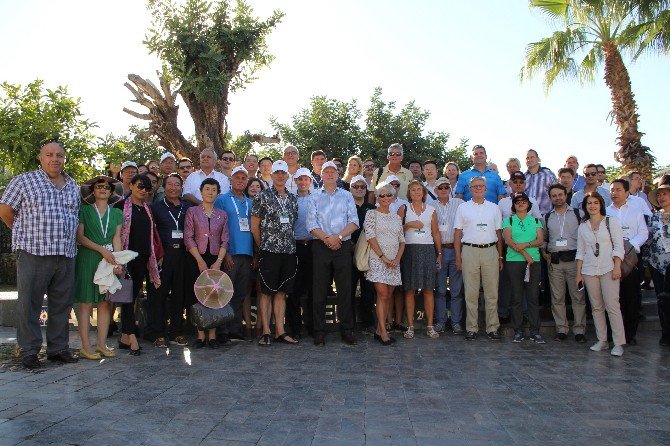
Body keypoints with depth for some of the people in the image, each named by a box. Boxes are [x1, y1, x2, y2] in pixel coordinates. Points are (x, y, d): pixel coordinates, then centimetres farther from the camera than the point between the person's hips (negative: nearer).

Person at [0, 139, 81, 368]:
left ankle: (58, 348, 22)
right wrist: (26, 234, 10)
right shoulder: (23, 181, 0)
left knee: (62, 305, 11)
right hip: (33, 255, -4)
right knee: (30, 305, 3)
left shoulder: (73, 186, 15)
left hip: (66, 256, 5)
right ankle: (29, 351, 15)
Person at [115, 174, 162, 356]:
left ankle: (124, 337, 14)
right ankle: (132, 337, -9)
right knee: (128, 295, -8)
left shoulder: (147, 209, 16)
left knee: (133, 296, 7)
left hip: (142, 258, 5)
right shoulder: (121, 206, 0)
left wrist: (151, 258, 14)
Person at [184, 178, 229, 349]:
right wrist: (200, 260, -10)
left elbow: (225, 241, 6)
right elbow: (188, 238, -3)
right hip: (197, 259, -1)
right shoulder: (192, 211, 5)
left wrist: (219, 261, -7)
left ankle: (212, 336, 5)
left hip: (216, 259, 2)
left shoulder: (222, 214, 11)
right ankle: (200, 336, 5)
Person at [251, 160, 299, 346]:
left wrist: (290, 244, 11)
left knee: (282, 292, 9)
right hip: (269, 252, -5)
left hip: (289, 251, 5)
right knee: (267, 292, 0)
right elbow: (254, 226, -1)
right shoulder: (262, 197, -2)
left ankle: (280, 331, 14)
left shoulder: (293, 199, 13)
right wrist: (262, 246, 1)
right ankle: (266, 332, 7)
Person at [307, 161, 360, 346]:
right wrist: (326, 239, -12)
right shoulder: (314, 197, 10)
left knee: (345, 289, 2)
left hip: (343, 246, 1)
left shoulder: (347, 196, 12)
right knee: (319, 289, 1)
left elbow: (354, 222, 3)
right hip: (321, 246, 0)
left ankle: (347, 330, 10)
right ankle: (319, 331, 9)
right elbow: (311, 224, 1)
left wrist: (338, 236, -11)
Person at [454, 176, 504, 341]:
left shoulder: (494, 208, 13)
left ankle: (492, 328, 10)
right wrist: (458, 257, -1)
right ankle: (471, 328, 7)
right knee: (471, 293, 0)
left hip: (490, 251, 1)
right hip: (470, 251, -1)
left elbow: (499, 234, 14)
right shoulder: (463, 208, 8)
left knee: (492, 292, 2)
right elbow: (457, 233, 6)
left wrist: (500, 257, 8)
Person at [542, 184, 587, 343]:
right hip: (554, 262, 3)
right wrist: (544, 253, 6)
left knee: (578, 296, -3)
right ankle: (561, 329, 13)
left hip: (574, 259, -2)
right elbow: (543, 238, 20)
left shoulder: (578, 214, 6)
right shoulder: (547, 217, 14)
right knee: (557, 298, 5)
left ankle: (579, 330, 6)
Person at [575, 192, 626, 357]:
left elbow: (619, 246, -1)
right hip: (589, 271, 3)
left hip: (608, 269, -3)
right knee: (596, 307, 5)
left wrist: (617, 267, -11)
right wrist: (578, 273, 7)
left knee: (612, 305, -9)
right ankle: (602, 340, 13)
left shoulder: (611, 222, 4)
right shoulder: (582, 227, 12)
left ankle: (619, 343, -3)